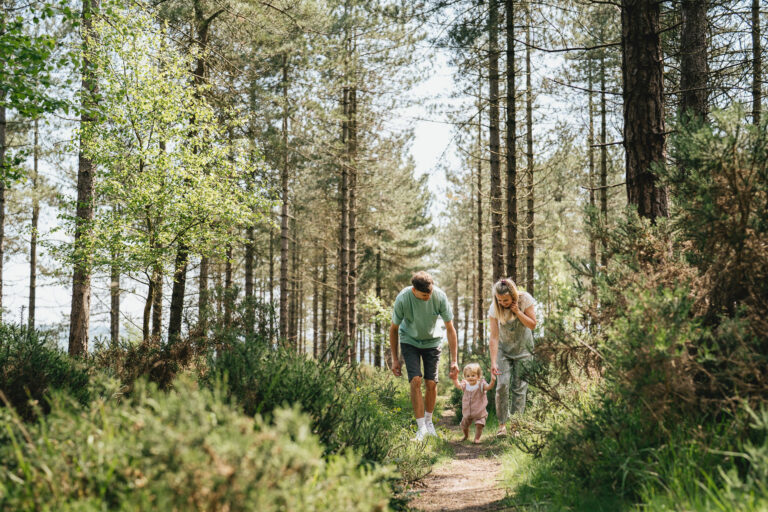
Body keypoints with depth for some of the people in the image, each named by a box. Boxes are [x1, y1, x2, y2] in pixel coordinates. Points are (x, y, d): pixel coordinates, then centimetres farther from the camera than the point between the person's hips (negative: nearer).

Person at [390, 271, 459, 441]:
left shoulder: (439, 296, -26)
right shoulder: (403, 299, -28)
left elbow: (450, 329, -16)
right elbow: (394, 329, -12)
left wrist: (454, 361, -16)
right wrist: (395, 359, -8)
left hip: (431, 342, 1)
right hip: (409, 341, -1)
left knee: (431, 383, -3)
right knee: (415, 381, -15)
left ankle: (429, 421, 21)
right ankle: (421, 427, -8)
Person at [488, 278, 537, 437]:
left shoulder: (524, 299, -20)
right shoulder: (494, 308, -21)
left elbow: (533, 325, -14)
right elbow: (494, 336, -21)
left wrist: (517, 311, -28)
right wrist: (493, 362, -25)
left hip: (523, 348, 0)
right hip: (504, 349, 0)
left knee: (519, 386, -2)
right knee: (503, 384, -12)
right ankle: (502, 424, -3)